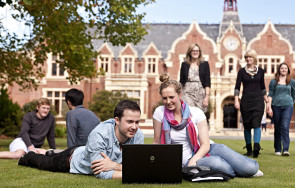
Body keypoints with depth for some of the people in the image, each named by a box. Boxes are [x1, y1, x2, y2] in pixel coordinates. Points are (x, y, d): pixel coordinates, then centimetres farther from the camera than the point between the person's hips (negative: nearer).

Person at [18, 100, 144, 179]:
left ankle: (51, 154, 70)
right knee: (43, 163, 29)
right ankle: (28, 157, 61)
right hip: (73, 159, -4)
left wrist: (114, 165, -48)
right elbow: (101, 173, -49)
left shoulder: (137, 136, -32)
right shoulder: (99, 134, -47)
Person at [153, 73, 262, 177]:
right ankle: (237, 172, -3)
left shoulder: (196, 113, -6)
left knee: (251, 168, -18)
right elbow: (157, 143, 0)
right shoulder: (160, 113, -7)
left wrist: (193, 160, -25)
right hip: (186, 160, -1)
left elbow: (205, 145, -9)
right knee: (215, 162, -37)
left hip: (204, 151, 1)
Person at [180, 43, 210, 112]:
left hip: (200, 93, 0)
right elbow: (181, 81, 11)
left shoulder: (205, 64, 7)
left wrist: (207, 96, -6)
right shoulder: (184, 64, 10)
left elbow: (207, 82, 3)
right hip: (188, 93, 0)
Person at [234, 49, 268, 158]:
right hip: (246, 101, 0)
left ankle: (256, 147, -25)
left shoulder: (260, 71, 10)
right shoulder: (242, 71, 4)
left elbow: (262, 88, 17)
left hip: (258, 100, 0)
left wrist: (267, 101, 15)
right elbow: (237, 87, 1)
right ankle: (249, 149, 14)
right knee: (247, 126, 4)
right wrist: (236, 101, -10)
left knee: (257, 123, -16)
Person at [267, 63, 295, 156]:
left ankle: (285, 149, -18)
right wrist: (269, 107, -5)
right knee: (277, 128, 6)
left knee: (285, 127, -15)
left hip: (287, 106, -1)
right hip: (276, 106, 1)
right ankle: (277, 149, 16)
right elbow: (270, 95, 4)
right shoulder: (273, 82, 8)